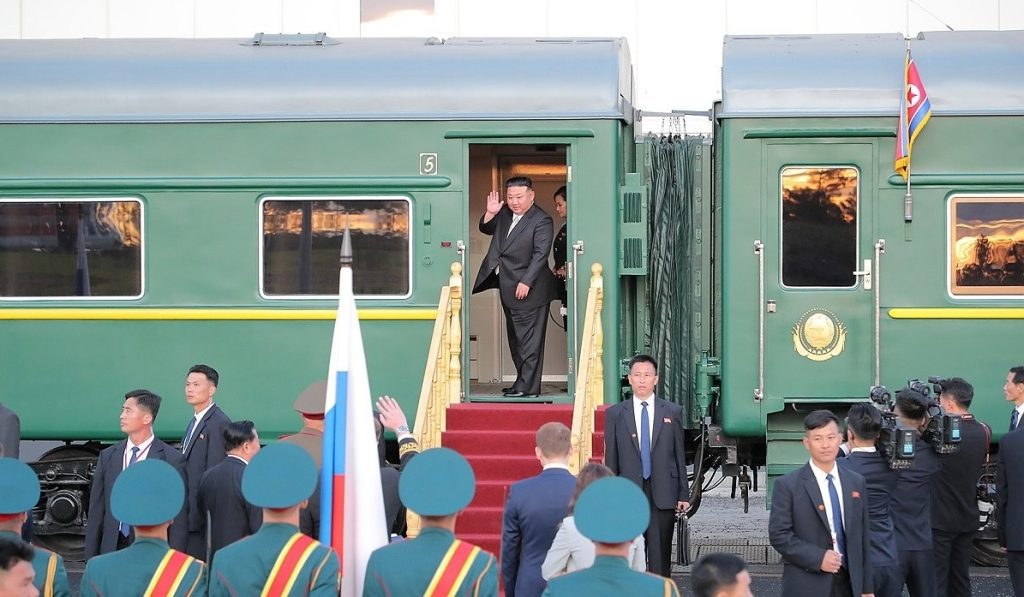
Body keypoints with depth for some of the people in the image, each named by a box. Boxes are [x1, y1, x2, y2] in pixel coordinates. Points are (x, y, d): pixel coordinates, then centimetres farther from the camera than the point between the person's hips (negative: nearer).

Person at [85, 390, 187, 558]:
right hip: (112, 549, 3)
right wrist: (91, 560, 5)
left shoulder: (173, 460, -4)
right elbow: (96, 514, 10)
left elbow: (179, 520, -3)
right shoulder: (107, 457, 9)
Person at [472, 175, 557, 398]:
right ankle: (523, 382, 22)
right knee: (515, 340, 14)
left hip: (529, 290, -9)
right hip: (509, 291, 9)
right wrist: (491, 213, -4)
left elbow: (540, 254, -17)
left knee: (529, 340, -6)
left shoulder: (541, 221, -13)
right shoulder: (505, 214, 10)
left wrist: (526, 283, -22)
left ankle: (528, 386, -5)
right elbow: (486, 229, 18)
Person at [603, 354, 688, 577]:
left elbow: (680, 455, 7)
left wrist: (683, 494, 4)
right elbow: (610, 458, 5)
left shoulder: (672, 412, 7)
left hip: (663, 495, 0)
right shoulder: (615, 414, 6)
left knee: (661, 558, 1)